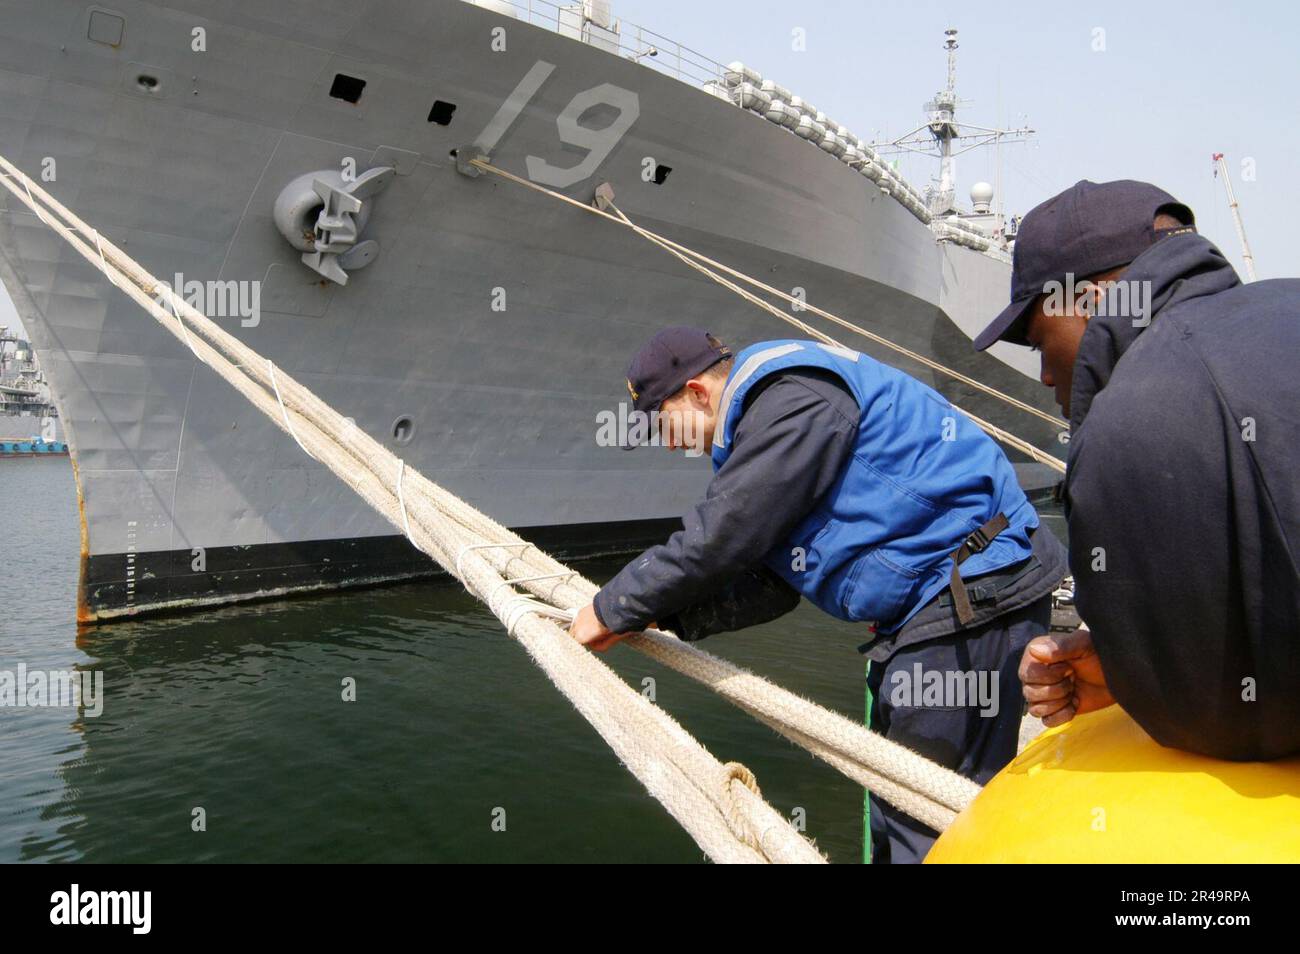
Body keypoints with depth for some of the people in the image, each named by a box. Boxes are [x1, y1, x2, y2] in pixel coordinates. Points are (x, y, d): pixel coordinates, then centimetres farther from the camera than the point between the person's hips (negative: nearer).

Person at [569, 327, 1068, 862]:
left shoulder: (793, 396, -16)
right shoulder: (770, 422, 17)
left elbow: (721, 536, -21)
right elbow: (769, 585, 13)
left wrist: (614, 608, -9)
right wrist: (659, 616, 4)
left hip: (972, 596, -11)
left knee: (926, 826, -4)